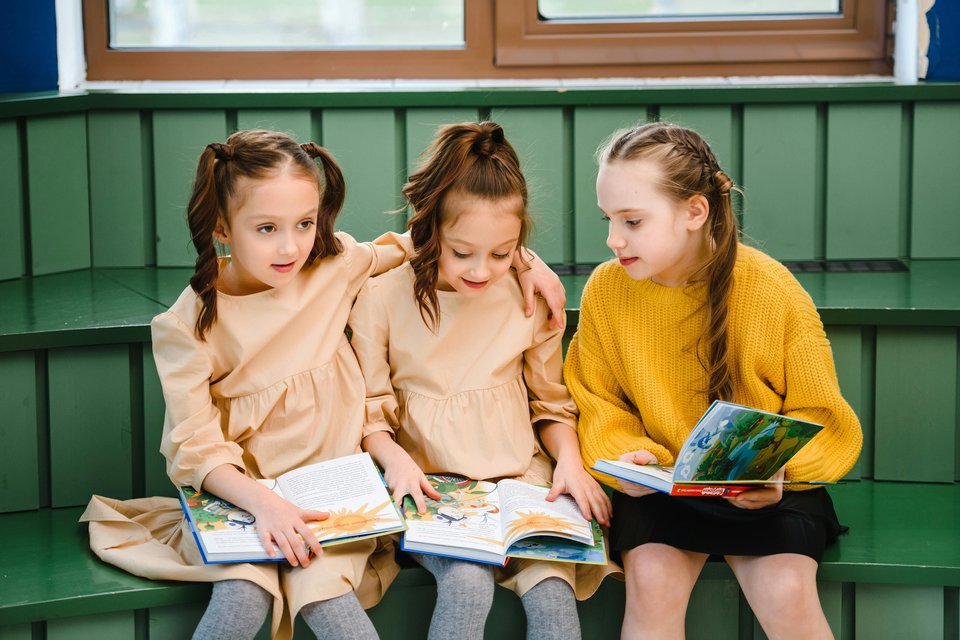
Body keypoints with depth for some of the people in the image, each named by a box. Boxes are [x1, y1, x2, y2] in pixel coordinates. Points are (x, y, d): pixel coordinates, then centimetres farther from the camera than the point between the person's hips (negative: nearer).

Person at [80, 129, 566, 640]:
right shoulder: (189, 325, -9)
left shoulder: (335, 265, -1)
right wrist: (263, 502, -29)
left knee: (326, 599, -27)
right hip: (240, 496, -1)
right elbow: (196, 447, -13)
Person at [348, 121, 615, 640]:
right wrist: (395, 459, -16)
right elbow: (369, 409, 3)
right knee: (467, 582, -29)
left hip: (520, 478, 2)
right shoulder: (382, 299, -3)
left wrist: (570, 461, -3)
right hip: (429, 484, -2)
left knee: (551, 590, -24)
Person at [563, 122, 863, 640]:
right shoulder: (605, 289, -6)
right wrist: (624, 456, -14)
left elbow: (819, 418, -3)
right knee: (651, 579, -28)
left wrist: (777, 467, -22)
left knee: (786, 592, -27)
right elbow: (598, 404, 6)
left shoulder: (772, 291, -12)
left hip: (763, 489, -1)